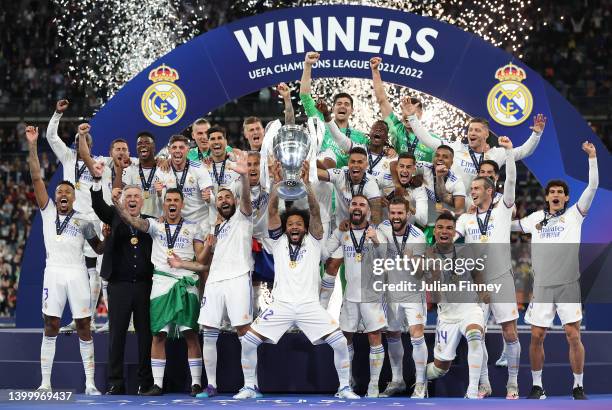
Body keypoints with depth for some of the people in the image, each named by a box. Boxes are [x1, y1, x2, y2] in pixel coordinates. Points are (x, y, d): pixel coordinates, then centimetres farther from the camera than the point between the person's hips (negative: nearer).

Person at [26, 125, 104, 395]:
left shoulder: (83, 220, 11)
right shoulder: (48, 211, 11)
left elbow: (99, 248, 19)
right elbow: (36, 177, 3)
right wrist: (32, 145, -5)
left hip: (77, 273, 0)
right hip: (53, 272, 0)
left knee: (84, 328, 0)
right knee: (51, 327, 1)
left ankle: (90, 383, 3)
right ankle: (45, 383, 5)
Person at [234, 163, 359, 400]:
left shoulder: (313, 242, 9)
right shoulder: (278, 242, 12)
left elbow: (315, 212, -5)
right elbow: (272, 211, 1)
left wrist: (306, 183, -17)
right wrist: (279, 182, -11)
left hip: (310, 306, -1)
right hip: (281, 305, 1)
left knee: (340, 342, -13)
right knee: (248, 341, -10)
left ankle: (344, 387, 4)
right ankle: (249, 387, 6)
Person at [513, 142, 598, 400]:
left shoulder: (574, 215, 5)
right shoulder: (536, 218, 13)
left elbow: (592, 187, -5)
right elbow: (509, 225, 27)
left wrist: (592, 157, -10)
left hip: (567, 284, -2)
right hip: (542, 285, 2)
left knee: (573, 336, -6)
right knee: (537, 337, 2)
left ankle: (578, 387, 5)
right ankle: (537, 386, 14)